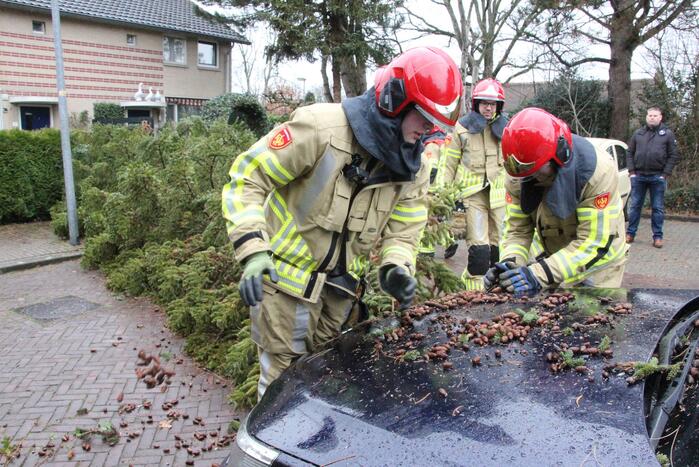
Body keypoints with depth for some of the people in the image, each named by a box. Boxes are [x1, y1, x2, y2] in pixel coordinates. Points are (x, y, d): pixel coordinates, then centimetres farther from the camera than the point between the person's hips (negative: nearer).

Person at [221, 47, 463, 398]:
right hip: (287, 277, -5)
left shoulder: (413, 171, -2)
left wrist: (396, 270, -21)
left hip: (341, 289, 6)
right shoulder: (323, 126, -21)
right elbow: (247, 177, -18)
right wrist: (253, 253, -28)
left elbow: (400, 234, 3)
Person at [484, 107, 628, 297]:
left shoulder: (598, 171, -31)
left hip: (599, 262, -3)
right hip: (556, 259, 4)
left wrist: (540, 274, -43)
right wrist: (510, 263, -35)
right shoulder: (518, 176, -18)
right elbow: (517, 229, -12)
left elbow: (595, 243, -33)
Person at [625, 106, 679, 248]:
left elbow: (673, 155, 1)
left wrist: (666, 174, -7)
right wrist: (631, 171, 1)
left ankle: (658, 236, 9)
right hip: (638, 176, 2)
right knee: (635, 206, 6)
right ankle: (630, 233, 13)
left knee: (658, 208, 3)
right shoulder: (638, 134, 9)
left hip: (658, 177, -2)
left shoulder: (667, 134, 3)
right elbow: (630, 153, 10)